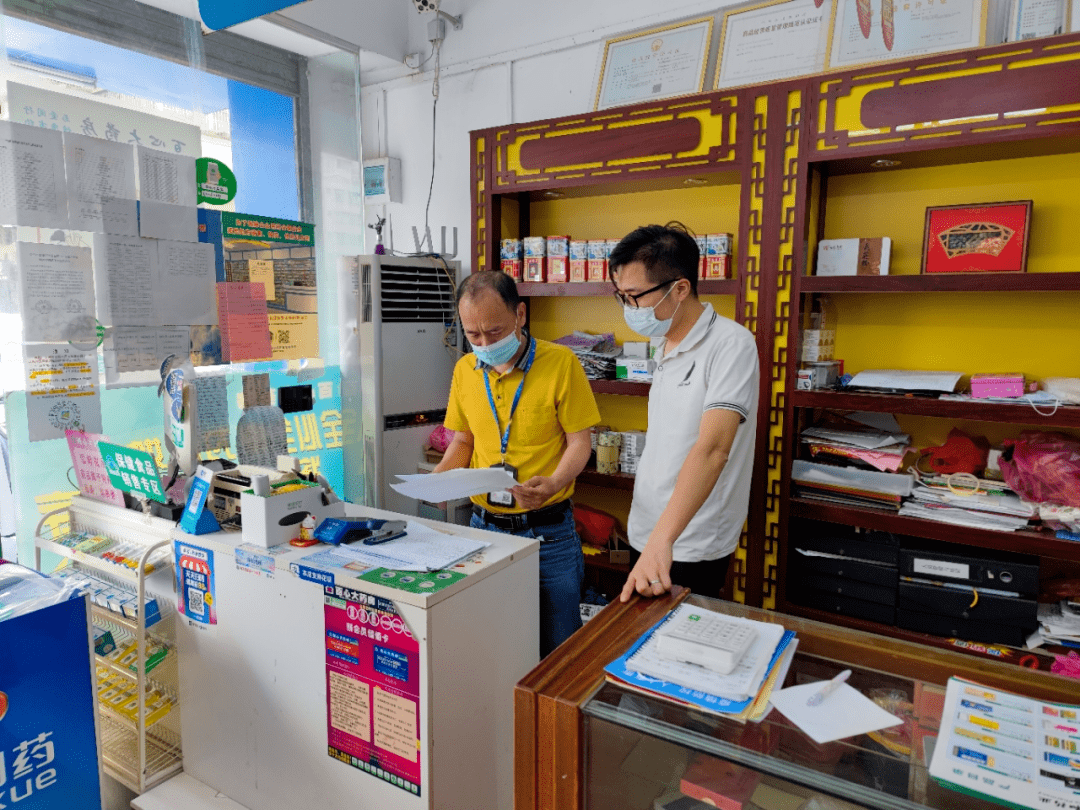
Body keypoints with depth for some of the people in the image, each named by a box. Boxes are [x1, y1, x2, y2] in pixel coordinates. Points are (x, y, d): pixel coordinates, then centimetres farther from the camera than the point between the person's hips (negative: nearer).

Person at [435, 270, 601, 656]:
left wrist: (552, 484, -24)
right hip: (484, 524, 4)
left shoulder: (561, 363, -11)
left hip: (547, 530, -3)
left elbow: (579, 441, -7)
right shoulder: (465, 370, 3)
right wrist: (440, 476, -4)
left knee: (557, 649, 8)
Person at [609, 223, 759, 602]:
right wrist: (650, 539, 16)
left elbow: (712, 448, -30)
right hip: (648, 536, 8)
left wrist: (662, 540, -39)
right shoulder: (668, 350, 9)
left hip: (690, 550, -8)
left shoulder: (730, 344, -17)